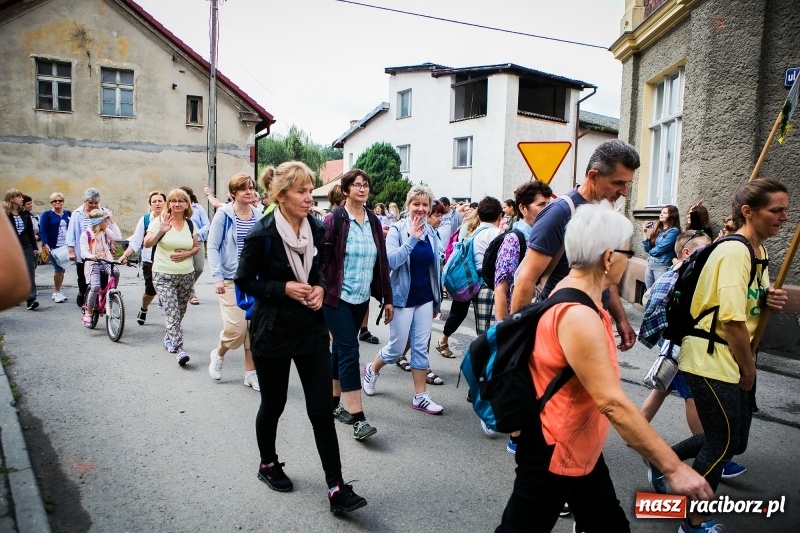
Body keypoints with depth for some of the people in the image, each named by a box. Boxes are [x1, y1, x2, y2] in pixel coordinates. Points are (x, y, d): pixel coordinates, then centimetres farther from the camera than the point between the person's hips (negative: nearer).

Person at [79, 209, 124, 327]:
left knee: (116, 273, -31)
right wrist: (91, 256, -34)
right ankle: (88, 313, -6)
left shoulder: (106, 232, 9)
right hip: (93, 264, -3)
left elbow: (118, 237, -7)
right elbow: (84, 252, -10)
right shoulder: (86, 234, -3)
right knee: (95, 287, -23)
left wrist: (112, 221, -4)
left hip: (106, 262, 3)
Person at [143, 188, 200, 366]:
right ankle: (179, 349, -15)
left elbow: (196, 246, 15)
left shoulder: (190, 224, 7)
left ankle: (169, 337, 38)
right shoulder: (159, 221, -4)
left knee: (180, 312, 14)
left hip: (186, 275, 4)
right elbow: (147, 244, -10)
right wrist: (160, 231, -27)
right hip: (164, 276, -4)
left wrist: (186, 254, -6)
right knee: (172, 312, -13)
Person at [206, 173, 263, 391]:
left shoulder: (258, 216, 7)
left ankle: (251, 372, 18)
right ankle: (218, 354, 23)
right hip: (231, 279, -4)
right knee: (236, 327, -9)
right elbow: (213, 247, -5)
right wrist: (217, 277, -13)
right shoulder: (223, 214, -6)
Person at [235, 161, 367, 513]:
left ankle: (336, 488, 9)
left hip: (312, 329, 4)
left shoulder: (317, 229, 1)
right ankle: (268, 464, 41)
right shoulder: (262, 235, -14)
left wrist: (320, 288, -6)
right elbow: (244, 281, -7)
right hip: (272, 331, -3)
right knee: (273, 404, 14)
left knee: (322, 409, 2)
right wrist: (283, 288, -19)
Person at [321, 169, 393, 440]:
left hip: (361, 297, 6)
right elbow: (322, 260, -10)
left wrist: (387, 298, 9)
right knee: (349, 350, -9)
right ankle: (358, 418, -6)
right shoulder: (334, 219, -9)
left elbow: (382, 262, 10)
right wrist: (320, 293, -13)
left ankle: (334, 402, 29)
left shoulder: (374, 221, 7)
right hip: (337, 296, -5)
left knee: (341, 348, 15)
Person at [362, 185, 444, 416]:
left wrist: (437, 300, 14)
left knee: (421, 348, 7)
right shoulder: (397, 230, -10)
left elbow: (435, 268, 12)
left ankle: (421, 396, 16)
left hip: (425, 299, 5)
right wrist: (412, 238, -28)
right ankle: (372, 369, 33)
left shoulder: (432, 233, 5)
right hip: (403, 298, -4)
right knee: (397, 348, 4)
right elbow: (391, 261, -24)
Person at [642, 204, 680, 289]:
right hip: (649, 265, 7)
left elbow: (660, 249, -15)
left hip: (662, 266, -7)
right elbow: (647, 248, 8)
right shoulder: (657, 230, 12)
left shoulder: (673, 231, -8)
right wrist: (645, 232, 3)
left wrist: (651, 251, 5)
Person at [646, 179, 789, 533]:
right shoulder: (735, 252, -19)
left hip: (733, 360, 9)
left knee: (732, 440, 17)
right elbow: (732, 320, -23)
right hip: (711, 360, -9)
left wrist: (767, 301, 0)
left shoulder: (758, 251, 11)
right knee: (723, 443, 2)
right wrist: (748, 369, -11)